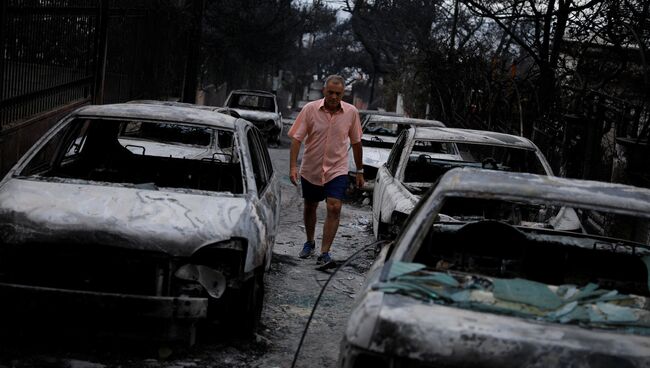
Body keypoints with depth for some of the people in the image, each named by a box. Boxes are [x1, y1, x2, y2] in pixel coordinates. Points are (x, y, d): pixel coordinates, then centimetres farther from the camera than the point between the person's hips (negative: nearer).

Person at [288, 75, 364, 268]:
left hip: (337, 170, -1)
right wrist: (293, 166, -20)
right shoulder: (310, 109, -10)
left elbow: (356, 142, 7)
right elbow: (296, 138, -10)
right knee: (310, 208, 16)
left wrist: (360, 170, 10)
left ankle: (324, 253, -11)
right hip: (310, 169, 1)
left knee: (334, 208, -15)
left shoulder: (351, 112, -5)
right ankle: (309, 243, 39)